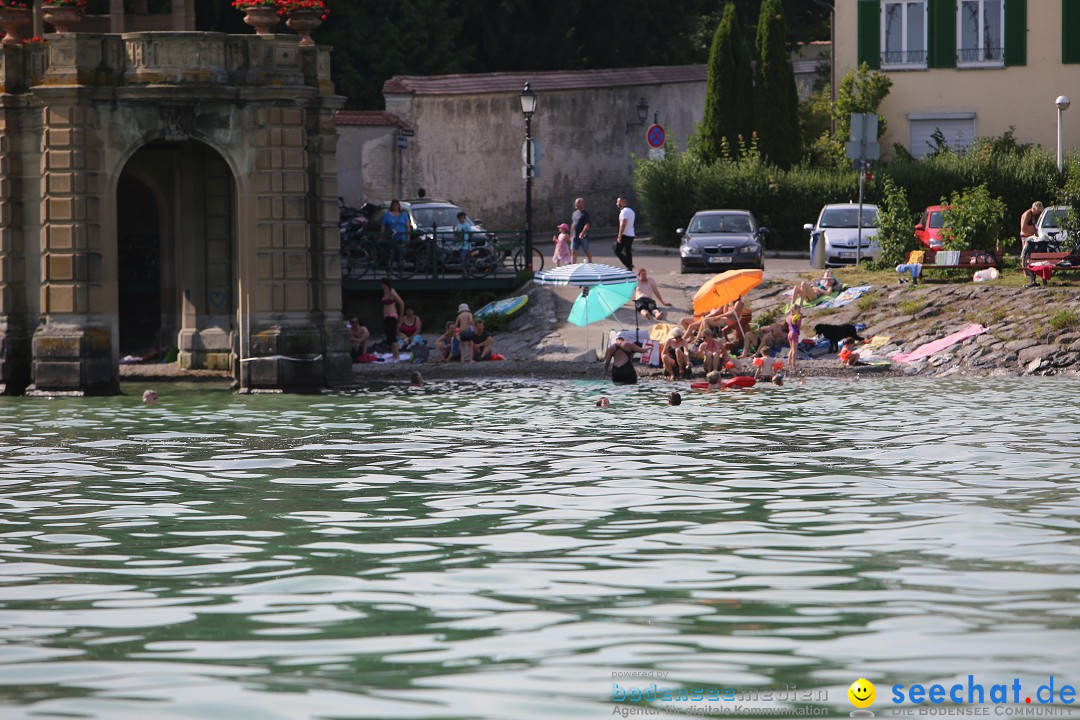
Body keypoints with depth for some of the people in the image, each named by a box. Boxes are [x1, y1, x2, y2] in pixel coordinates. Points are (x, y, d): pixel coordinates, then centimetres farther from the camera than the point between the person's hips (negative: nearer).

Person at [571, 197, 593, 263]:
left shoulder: (585, 213, -7)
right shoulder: (575, 213, 14)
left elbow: (587, 224, -15)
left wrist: (582, 233, -27)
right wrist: (571, 235, 18)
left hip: (583, 237, -6)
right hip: (575, 237, 6)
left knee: (586, 251, 5)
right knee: (573, 252, -3)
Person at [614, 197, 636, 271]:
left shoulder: (624, 211, -14)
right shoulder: (631, 211, 17)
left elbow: (623, 224, -22)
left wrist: (619, 236, -22)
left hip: (625, 235, -9)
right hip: (631, 235, 9)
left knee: (617, 251, -5)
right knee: (628, 252, 11)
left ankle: (629, 265, -15)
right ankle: (630, 267, 8)